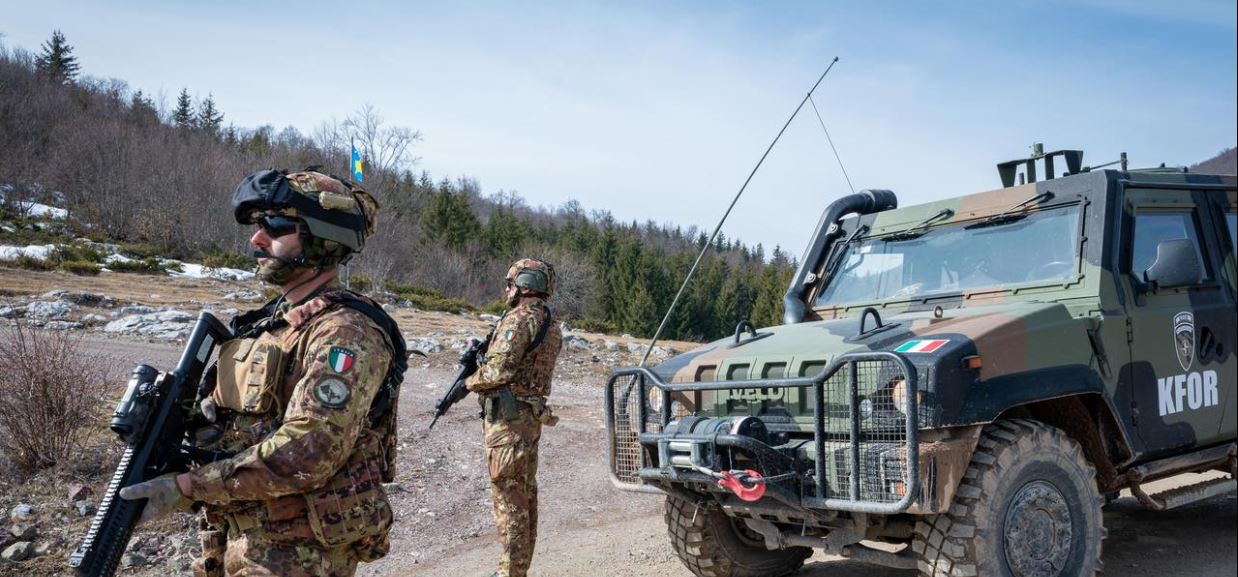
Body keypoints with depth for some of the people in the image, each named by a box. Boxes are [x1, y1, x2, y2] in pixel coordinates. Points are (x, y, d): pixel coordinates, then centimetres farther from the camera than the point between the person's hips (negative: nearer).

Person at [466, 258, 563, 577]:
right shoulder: (550, 324, 15)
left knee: (508, 494, -4)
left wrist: (470, 381, -5)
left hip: (509, 419, -10)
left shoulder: (519, 318, -15)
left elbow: (499, 370, -24)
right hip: (533, 416, 10)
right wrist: (483, 355, 9)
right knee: (526, 492, 15)